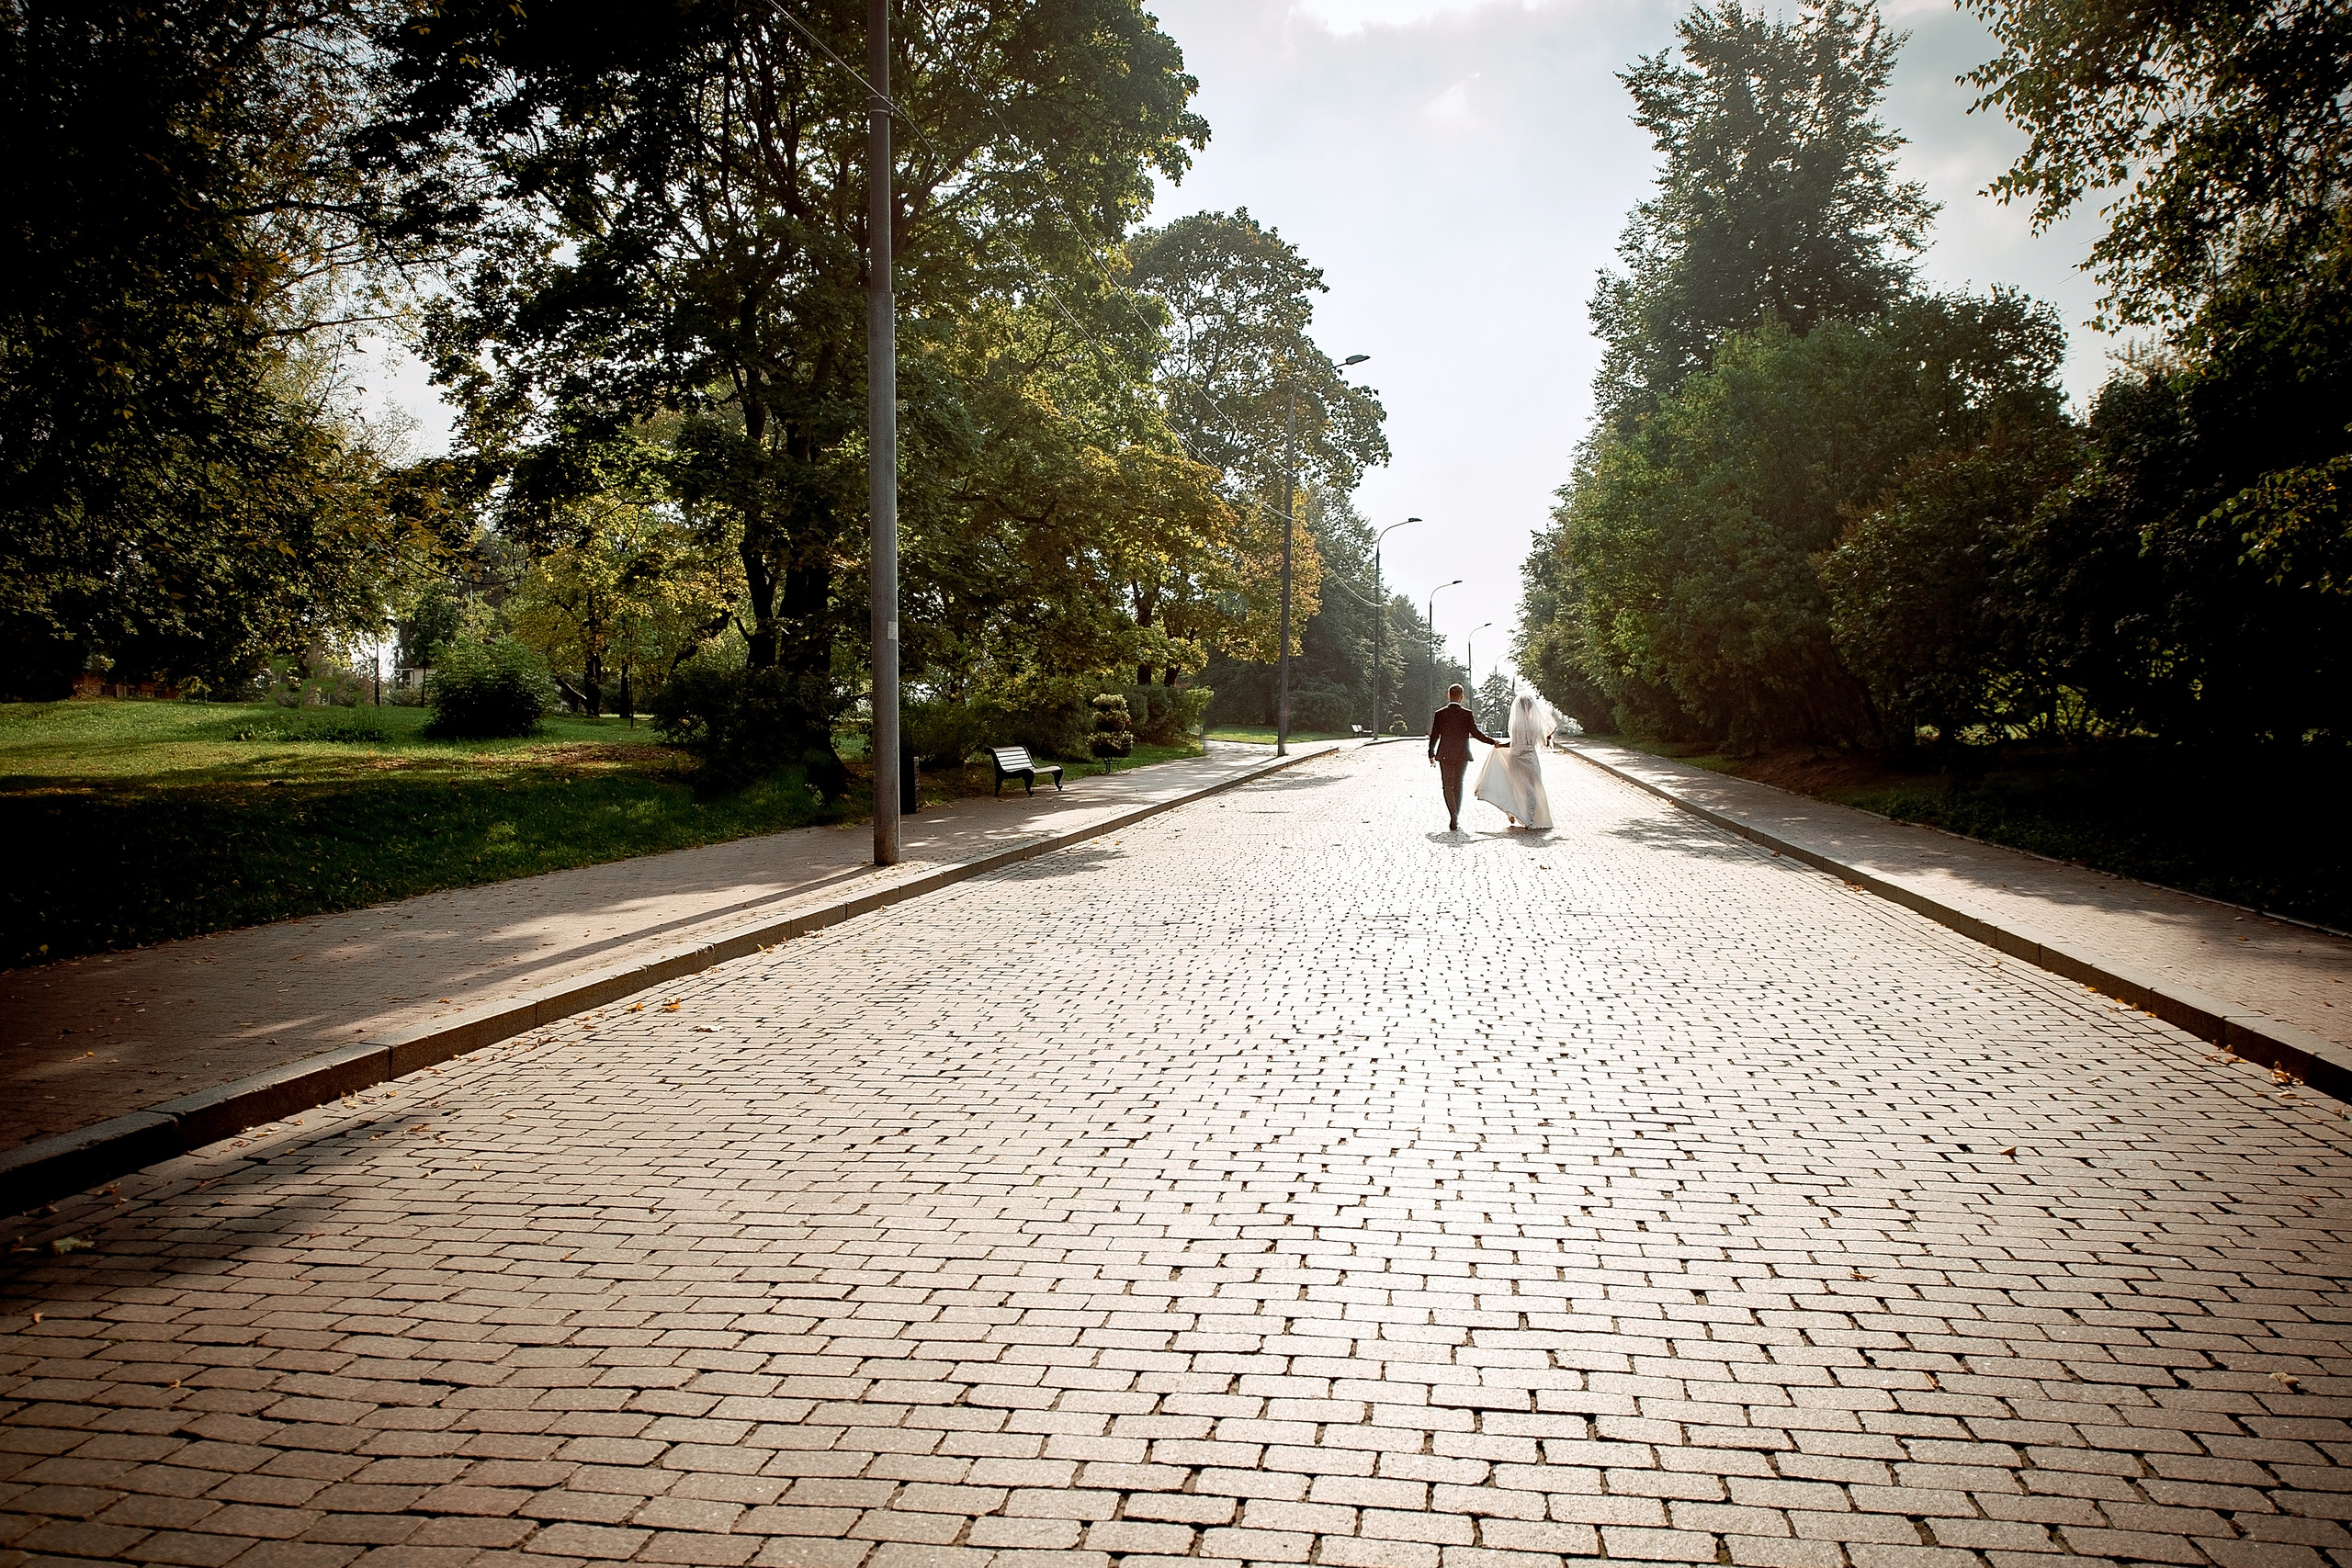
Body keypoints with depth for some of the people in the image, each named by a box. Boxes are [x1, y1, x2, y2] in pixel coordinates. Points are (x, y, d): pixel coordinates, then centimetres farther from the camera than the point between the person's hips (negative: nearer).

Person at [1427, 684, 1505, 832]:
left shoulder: (1439, 714, -3)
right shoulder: (1467, 714, -6)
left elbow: (1434, 736, 0)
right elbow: (1475, 733, -12)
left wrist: (1431, 754, 11)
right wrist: (1493, 742, -3)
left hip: (1445, 755, -1)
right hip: (1462, 756, 1)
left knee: (1448, 786, 2)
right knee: (1458, 785, 14)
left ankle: (1454, 818, -17)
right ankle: (1455, 819, 17)